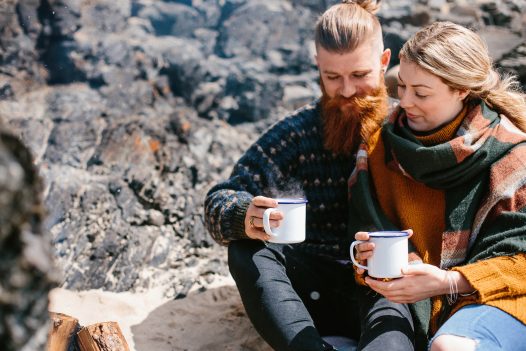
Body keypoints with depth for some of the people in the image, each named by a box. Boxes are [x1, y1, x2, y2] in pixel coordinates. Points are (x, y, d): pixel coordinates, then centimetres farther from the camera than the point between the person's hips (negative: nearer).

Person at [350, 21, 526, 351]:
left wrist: (449, 281, -23)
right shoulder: (380, 146, 6)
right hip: (413, 307, 5)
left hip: (495, 298, -4)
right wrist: (371, 255, -15)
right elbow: (367, 229, 9)